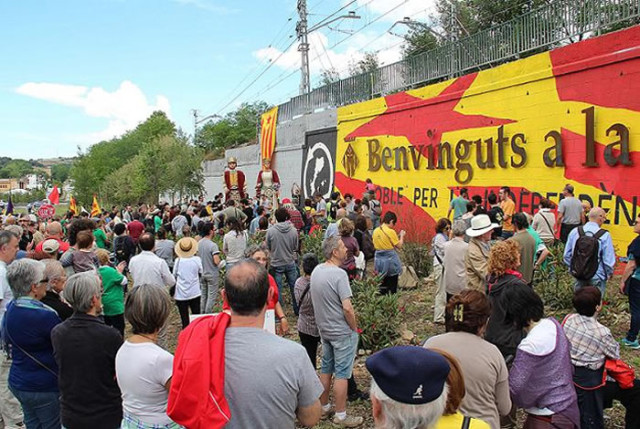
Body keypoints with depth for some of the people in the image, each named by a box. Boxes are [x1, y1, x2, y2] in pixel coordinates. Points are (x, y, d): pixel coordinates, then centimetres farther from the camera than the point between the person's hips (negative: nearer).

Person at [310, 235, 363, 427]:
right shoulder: (339, 274, -24)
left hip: (324, 329, 8)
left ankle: (324, 406, 33)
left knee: (326, 369, 20)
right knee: (341, 373, 4)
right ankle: (340, 415, 16)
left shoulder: (316, 271, 1)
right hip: (342, 332, -8)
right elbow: (347, 308, -26)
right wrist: (354, 328, -11)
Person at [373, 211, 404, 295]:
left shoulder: (376, 231, 2)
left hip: (379, 259, 5)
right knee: (393, 285, 6)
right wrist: (401, 236, 6)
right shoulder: (391, 232, -15)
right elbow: (399, 246, -10)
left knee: (383, 285, 14)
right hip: (390, 259, -5)